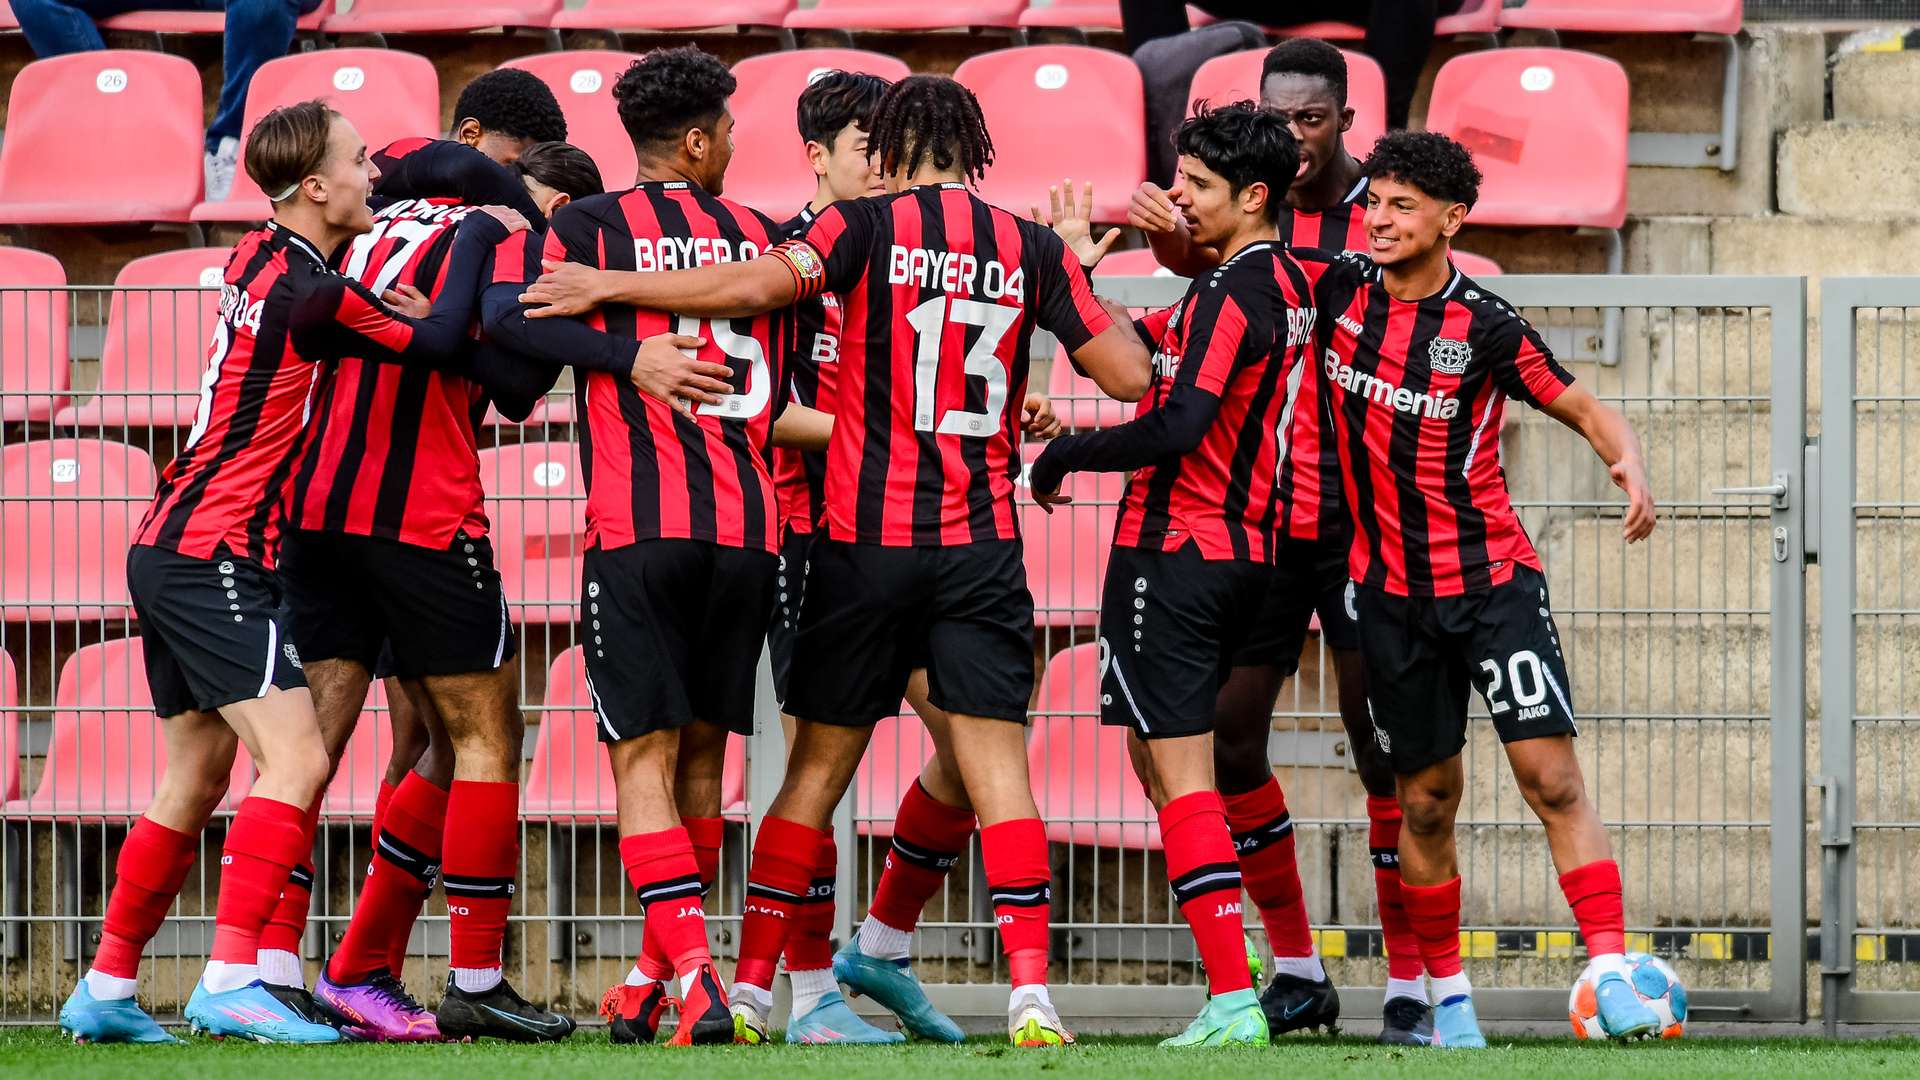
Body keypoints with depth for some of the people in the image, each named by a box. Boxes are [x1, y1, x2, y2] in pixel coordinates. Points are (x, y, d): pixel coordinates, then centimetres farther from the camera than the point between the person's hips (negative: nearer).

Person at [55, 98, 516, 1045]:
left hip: (169, 550, 10)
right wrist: (480, 237, 6)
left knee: (195, 779, 15)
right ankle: (231, 983, -24)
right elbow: (436, 343, -7)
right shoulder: (314, 294, -16)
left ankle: (105, 991, 17)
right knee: (295, 758, -15)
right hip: (218, 559, -10)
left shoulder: (260, 258, 11)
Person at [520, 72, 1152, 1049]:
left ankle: (749, 986, 10)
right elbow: (1130, 377, 6)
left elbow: (756, 286, -19)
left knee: (818, 768, 8)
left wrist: (607, 288, -13)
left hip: (866, 538, -1)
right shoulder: (1033, 249, 4)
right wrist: (1081, 283, 24)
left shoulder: (871, 225, -4)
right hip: (982, 545, 1)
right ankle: (1031, 995, -12)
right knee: (996, 763, -1)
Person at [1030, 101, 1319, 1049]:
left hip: (1173, 552, -9)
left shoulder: (1232, 292, -16)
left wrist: (1064, 456, -10)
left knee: (1180, 776, -10)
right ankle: (1229, 956, 18)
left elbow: (1176, 426, -22)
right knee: (1158, 757, 21)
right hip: (1245, 549, 9)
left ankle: (1233, 1001, -15)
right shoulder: (1290, 285, 13)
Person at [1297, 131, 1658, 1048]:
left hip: (1494, 581, -3)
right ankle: (1447, 997, 20)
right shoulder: (1338, 290, 0)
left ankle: (1612, 975, -16)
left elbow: (1585, 411, -3)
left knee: (1551, 776, -13)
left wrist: (1629, 468, -24)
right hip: (1390, 590, 3)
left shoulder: (1486, 326, -9)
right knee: (1426, 801, 8)